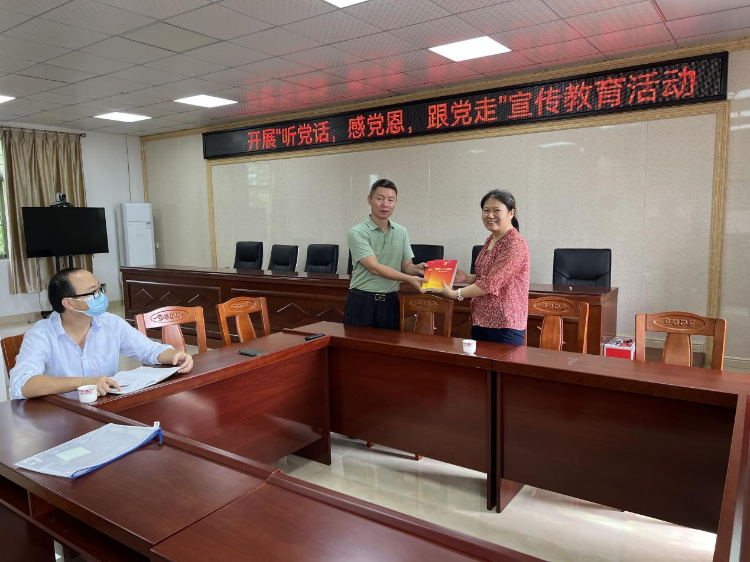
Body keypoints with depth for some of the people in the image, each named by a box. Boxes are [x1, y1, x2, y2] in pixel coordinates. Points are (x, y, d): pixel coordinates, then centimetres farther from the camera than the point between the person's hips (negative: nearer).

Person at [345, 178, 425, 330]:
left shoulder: (401, 232, 8)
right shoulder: (357, 232, -10)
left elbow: (406, 266, 10)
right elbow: (374, 267, -19)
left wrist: (417, 269, -14)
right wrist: (409, 279, -25)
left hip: (390, 302, 5)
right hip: (362, 302, -4)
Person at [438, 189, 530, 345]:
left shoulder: (515, 243, -15)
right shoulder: (491, 239, 11)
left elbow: (491, 283, -21)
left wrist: (455, 294, -15)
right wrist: (468, 278, 2)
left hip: (505, 324, -8)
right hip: (481, 320, 8)